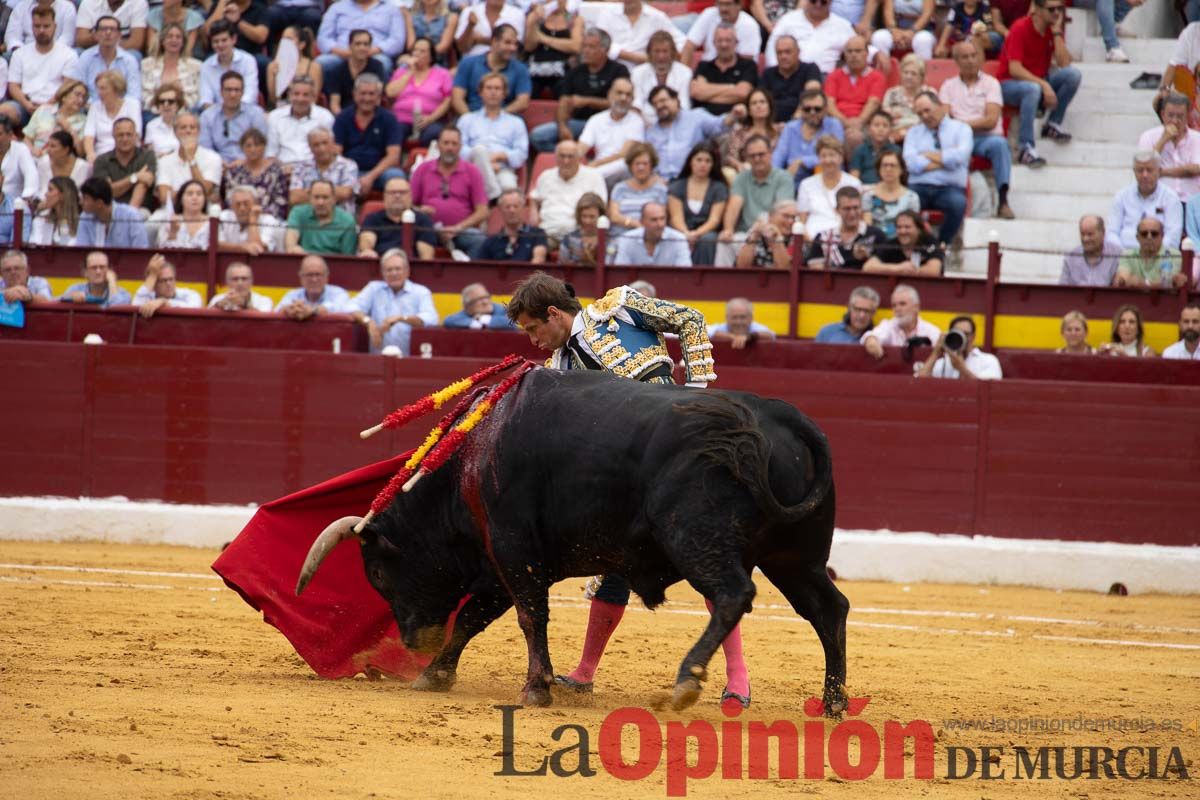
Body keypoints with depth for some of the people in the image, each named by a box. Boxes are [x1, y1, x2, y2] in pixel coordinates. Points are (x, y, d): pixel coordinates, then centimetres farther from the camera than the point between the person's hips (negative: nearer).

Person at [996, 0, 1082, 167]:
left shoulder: (1054, 29, 0)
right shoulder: (1020, 29, -17)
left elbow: (1064, 64, -10)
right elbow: (1014, 69, -25)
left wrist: (1057, 33, -16)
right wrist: (1044, 85, -34)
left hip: (1039, 81, 6)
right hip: (1009, 84, -6)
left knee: (1073, 74, -18)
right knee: (1033, 89, -40)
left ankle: (1053, 124, -7)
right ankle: (1027, 148, -41)